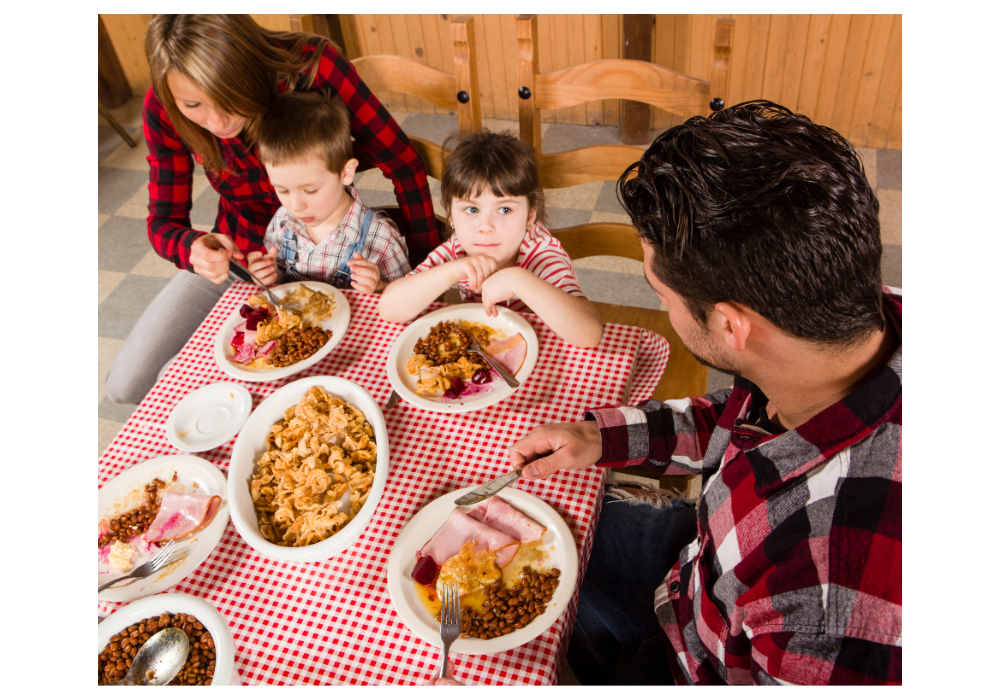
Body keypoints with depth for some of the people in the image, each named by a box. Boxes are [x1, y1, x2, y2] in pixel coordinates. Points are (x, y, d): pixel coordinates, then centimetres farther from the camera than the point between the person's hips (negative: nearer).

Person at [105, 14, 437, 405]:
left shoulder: (311, 65, -28)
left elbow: (403, 165, -21)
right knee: (126, 387, 0)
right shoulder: (164, 109, -19)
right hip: (237, 255, 3)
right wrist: (195, 248, -37)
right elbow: (164, 221, -12)